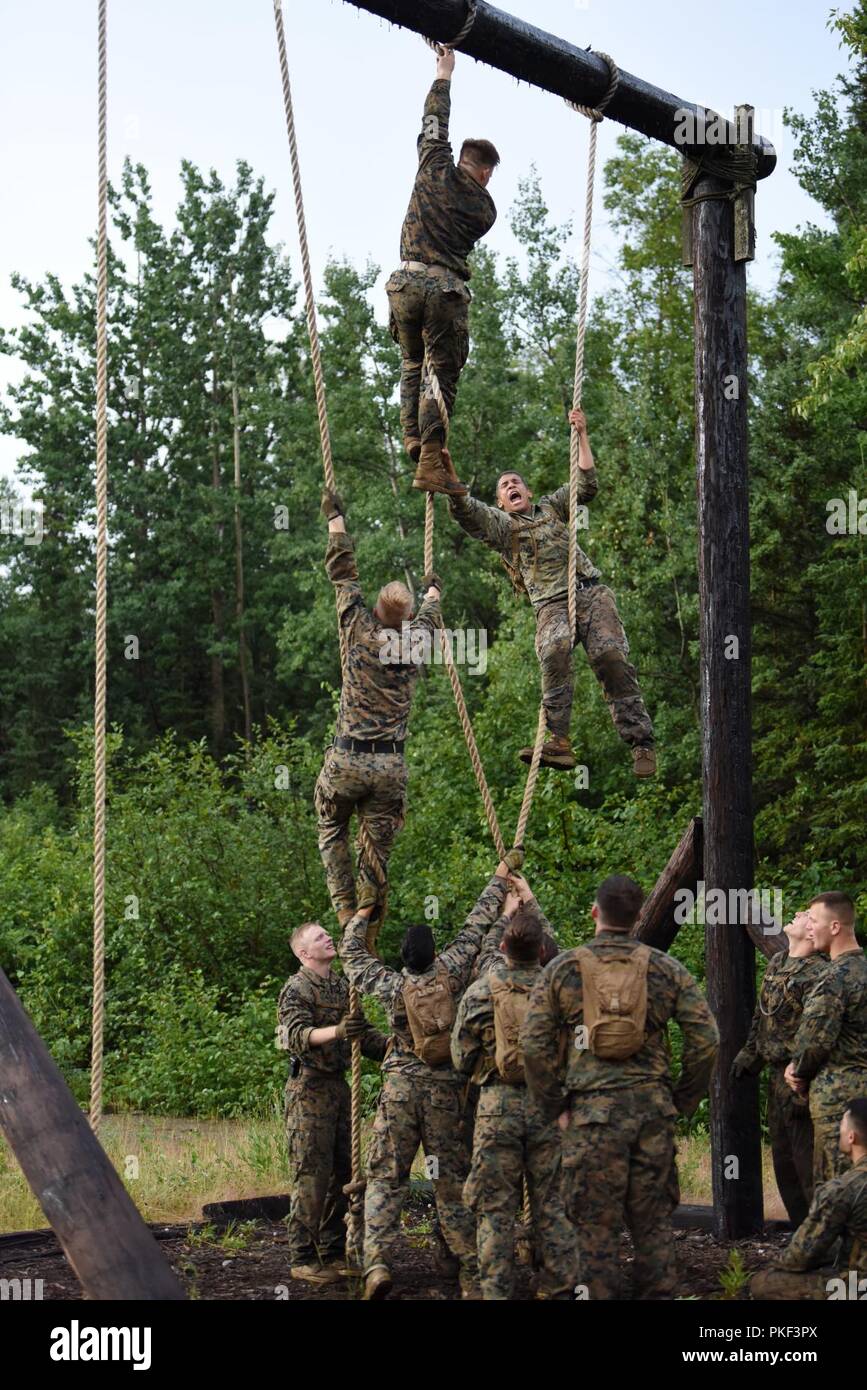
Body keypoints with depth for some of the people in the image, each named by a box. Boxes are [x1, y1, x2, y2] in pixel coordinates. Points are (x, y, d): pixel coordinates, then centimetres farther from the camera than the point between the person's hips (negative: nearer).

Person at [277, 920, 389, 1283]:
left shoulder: (342, 986, 15)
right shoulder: (296, 989, -9)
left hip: (338, 1086, 8)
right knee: (312, 1175, -8)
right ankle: (302, 1258, -3)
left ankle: (333, 1252, 18)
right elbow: (299, 1034, -24)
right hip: (309, 1087, -8)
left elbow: (364, 1033, 20)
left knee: (342, 1172, 9)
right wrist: (336, 1031, -41)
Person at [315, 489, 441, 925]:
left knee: (331, 830, 21)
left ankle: (344, 908, 9)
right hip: (392, 766, 2)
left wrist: (335, 518, 14)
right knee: (378, 850, 8)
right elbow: (430, 612, 27)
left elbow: (343, 575, 4)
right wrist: (433, 590, 50)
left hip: (347, 760, -2)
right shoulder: (417, 642, 3)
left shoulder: (361, 632, -6)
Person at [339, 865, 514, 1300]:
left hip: (400, 1088, -1)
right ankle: (472, 1272, 7)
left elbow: (352, 954, 15)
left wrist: (359, 918, 32)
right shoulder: (450, 971, -1)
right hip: (446, 1091, 1)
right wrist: (498, 881, 23)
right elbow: (476, 924, 11)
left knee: (385, 1178, 0)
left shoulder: (391, 985, 0)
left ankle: (376, 1261, -15)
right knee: (452, 1184, 7)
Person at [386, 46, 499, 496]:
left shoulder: (436, 170, 8)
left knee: (411, 363, 20)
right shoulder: (485, 208, 9)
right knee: (443, 374, 0)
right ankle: (431, 461, -8)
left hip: (405, 279, 2)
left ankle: (412, 439, 8)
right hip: (445, 287, -2)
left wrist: (444, 75, 32)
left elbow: (434, 124, 21)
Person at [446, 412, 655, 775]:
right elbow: (465, 510, 2)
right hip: (551, 605, -2)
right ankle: (558, 742, -39)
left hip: (591, 592, 2)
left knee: (612, 658, -18)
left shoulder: (551, 507, 26)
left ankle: (641, 744, -19)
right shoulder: (499, 524, 17)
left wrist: (582, 435, 19)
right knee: (555, 651, -33)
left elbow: (587, 485, 20)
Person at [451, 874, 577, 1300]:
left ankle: (496, 1290, 4)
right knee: (551, 1203, 8)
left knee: (495, 1206, 3)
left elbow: (461, 1057, 2)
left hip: (498, 1105, -2)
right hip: (548, 1104, 2)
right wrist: (528, 905, 35)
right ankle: (560, 1287, 10)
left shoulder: (482, 990, -4)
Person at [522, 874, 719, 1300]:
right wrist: (683, 1101, 11)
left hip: (592, 1110, -2)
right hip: (652, 1108, 2)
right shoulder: (667, 969, 4)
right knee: (652, 1221, 11)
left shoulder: (561, 969, 1)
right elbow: (705, 1041, 1)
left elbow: (535, 1044, -2)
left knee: (597, 1226, 4)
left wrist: (554, 1107, 6)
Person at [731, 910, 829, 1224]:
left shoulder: (818, 975, -19)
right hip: (777, 1077, 10)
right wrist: (748, 1054, 21)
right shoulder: (776, 963, 11)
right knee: (783, 1160, 16)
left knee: (807, 1164, -6)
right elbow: (761, 1014, 23)